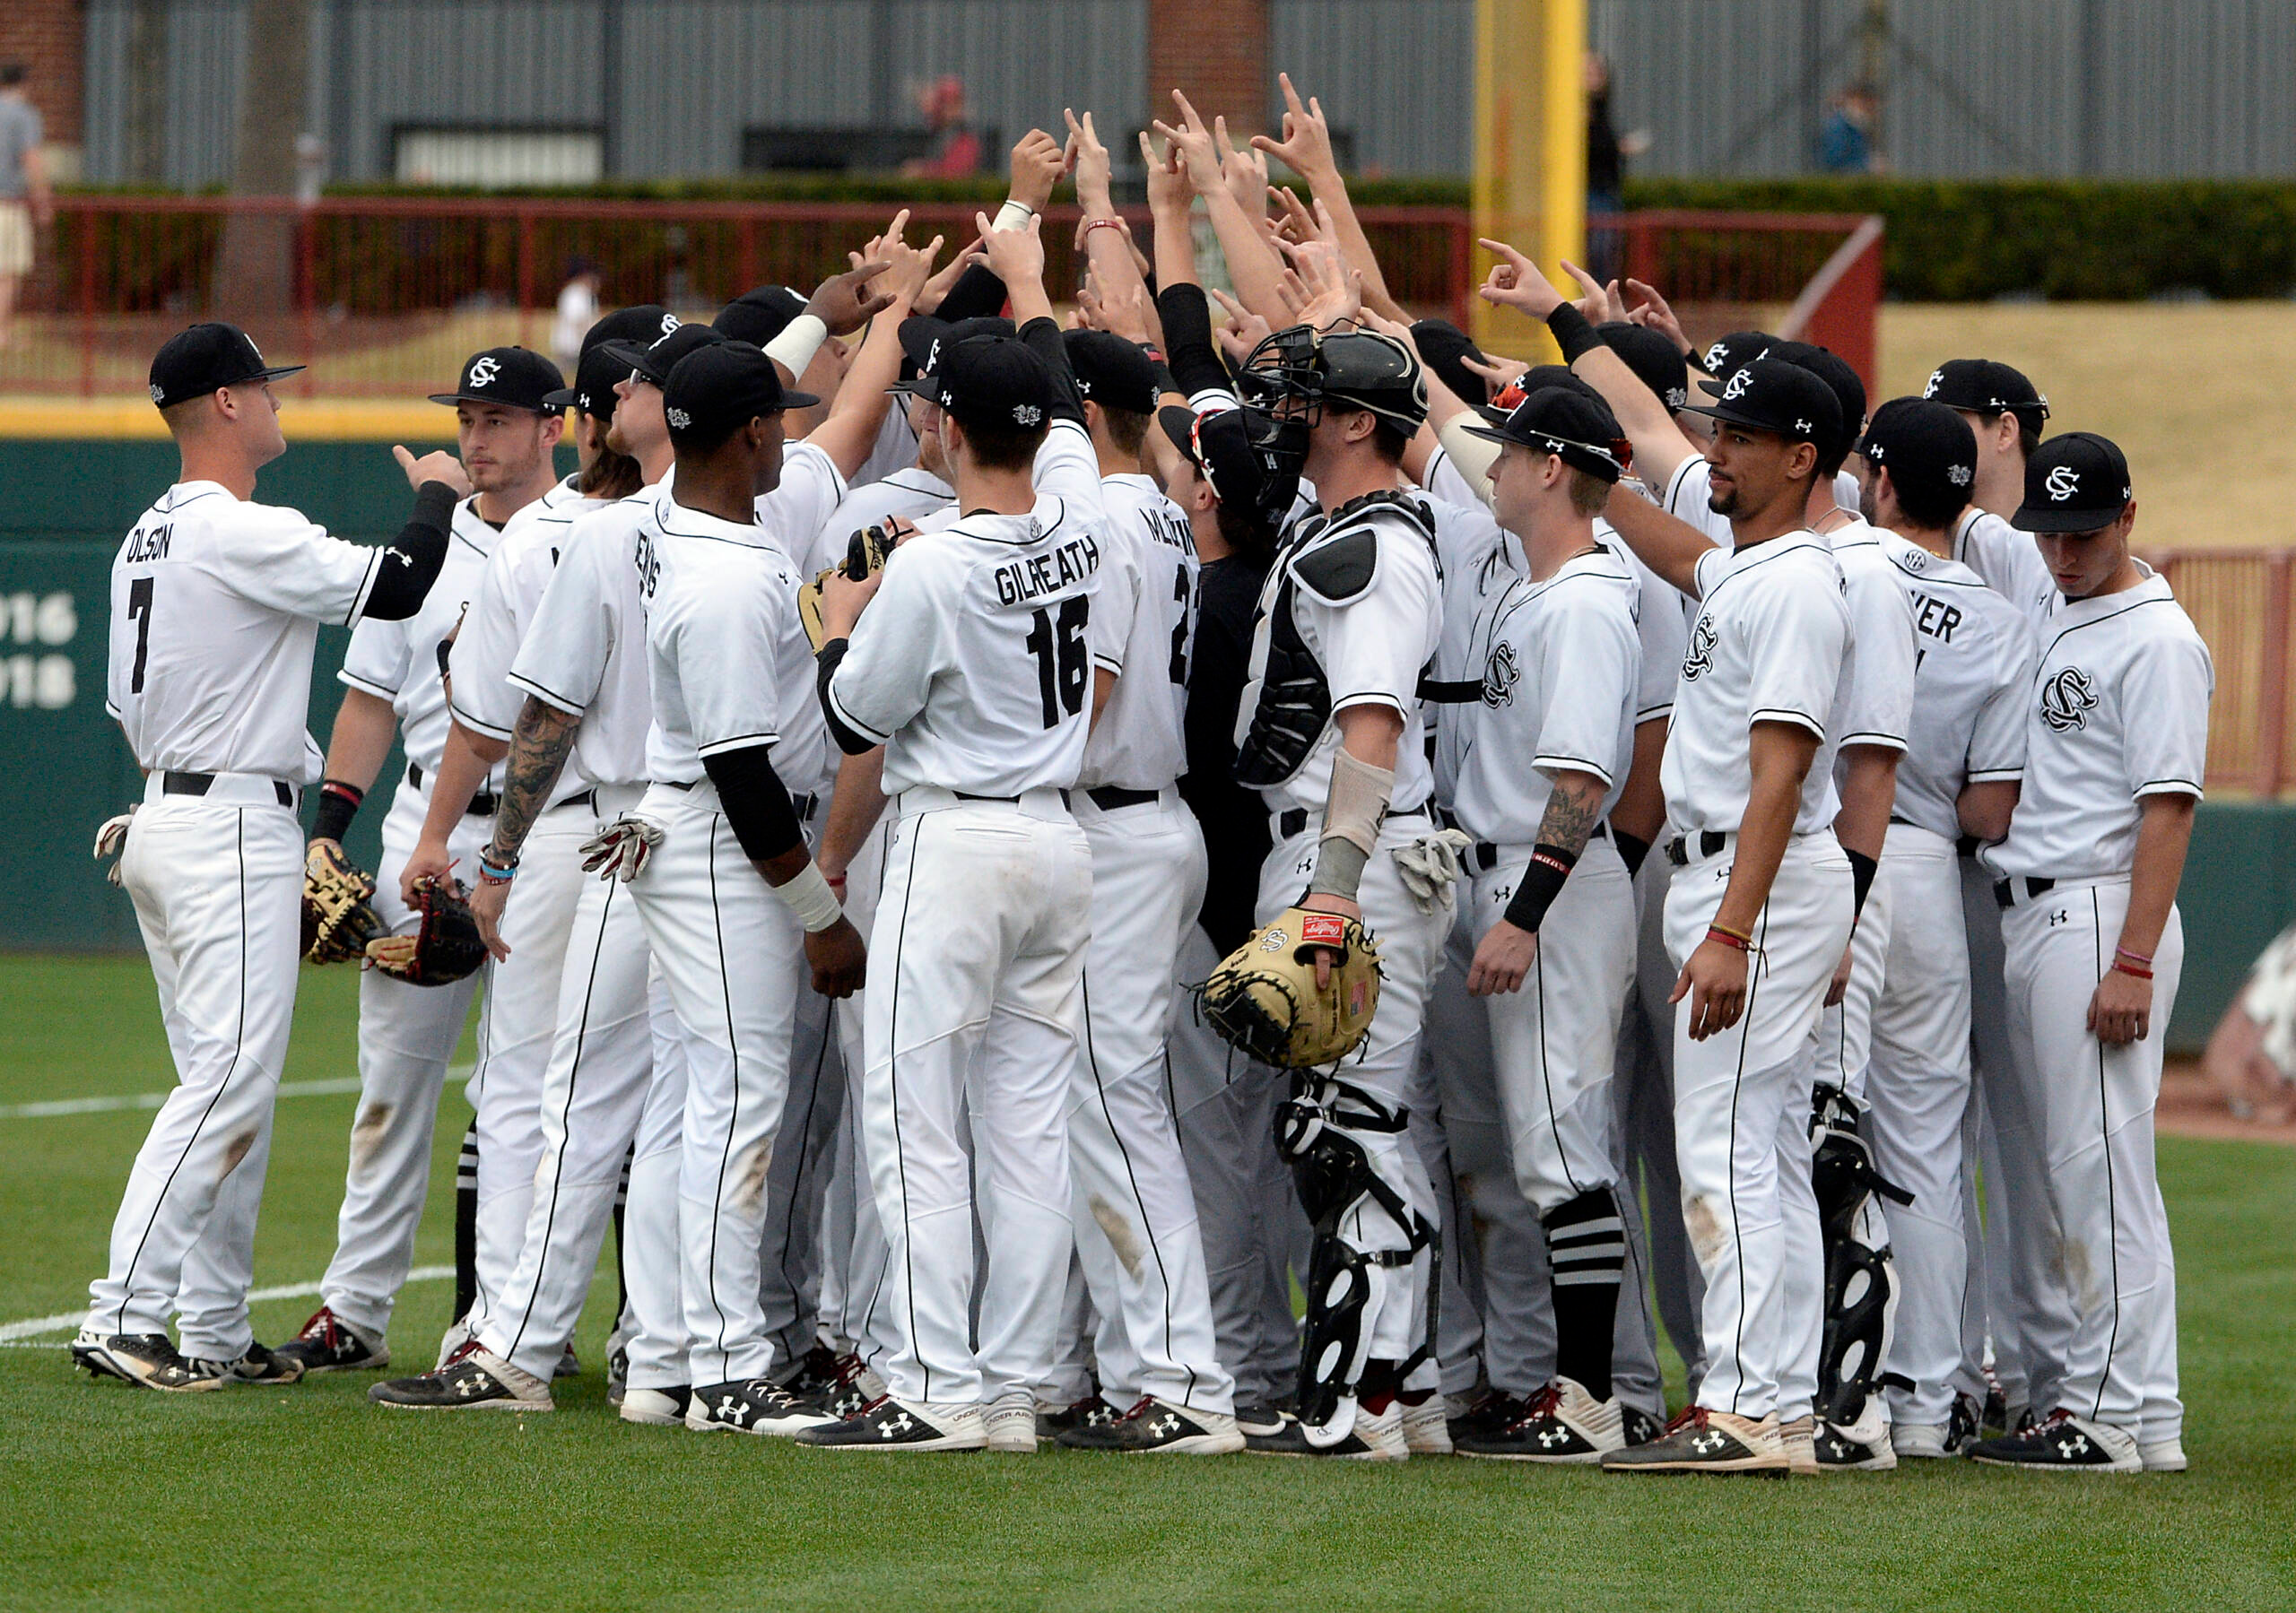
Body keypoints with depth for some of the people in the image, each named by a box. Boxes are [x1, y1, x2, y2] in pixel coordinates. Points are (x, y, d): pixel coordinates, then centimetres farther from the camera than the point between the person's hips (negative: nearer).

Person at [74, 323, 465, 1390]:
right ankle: (124, 1319, -17)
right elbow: (395, 588, -18)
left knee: (231, 1086, 12)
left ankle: (217, 1335, 12)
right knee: (228, 1080, -12)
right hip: (233, 834, -10)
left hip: (162, 819, 10)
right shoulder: (243, 535, -16)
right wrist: (436, 496, 0)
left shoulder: (146, 539, 15)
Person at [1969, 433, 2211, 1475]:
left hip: (2102, 912, -10)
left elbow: (2168, 805, -16)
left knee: (2100, 1163, -10)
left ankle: (2122, 1416, -10)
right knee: (2066, 1167, 11)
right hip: (2028, 916, 10)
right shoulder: (2052, 624, 18)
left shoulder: (2156, 639, -10)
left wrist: (2133, 963, -22)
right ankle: (2107, 1400, 15)